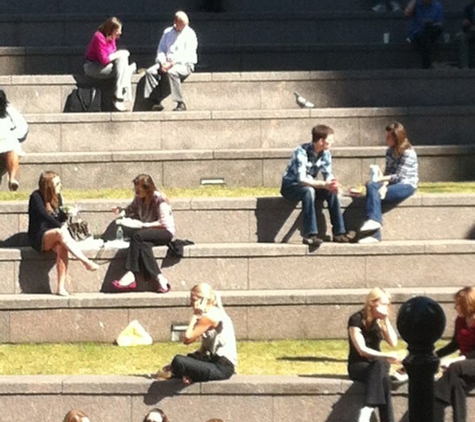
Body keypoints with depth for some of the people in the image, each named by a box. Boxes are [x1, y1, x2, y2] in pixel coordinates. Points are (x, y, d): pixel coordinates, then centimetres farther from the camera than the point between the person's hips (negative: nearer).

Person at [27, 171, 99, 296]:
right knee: (60, 233, -36)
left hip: (54, 237, 5)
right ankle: (86, 262, -38)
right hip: (39, 238, -5)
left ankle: (61, 287, -41)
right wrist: (61, 227, -24)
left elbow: (60, 219, 11)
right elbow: (44, 215, -19)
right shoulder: (36, 197, -8)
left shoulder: (57, 196, 11)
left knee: (62, 247, -31)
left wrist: (66, 214, -10)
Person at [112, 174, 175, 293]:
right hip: (148, 232, 5)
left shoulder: (159, 199, -13)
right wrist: (121, 212, -3)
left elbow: (164, 223, -16)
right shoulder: (139, 198, 6)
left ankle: (131, 275, -34)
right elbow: (130, 210, 20)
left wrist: (143, 225, -23)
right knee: (142, 244, -34)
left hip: (165, 232, -5)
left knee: (137, 235, -33)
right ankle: (159, 279, -37)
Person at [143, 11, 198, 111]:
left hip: (184, 64, -5)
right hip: (167, 63, 5)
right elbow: (161, 49, 13)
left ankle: (180, 103, -32)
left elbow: (187, 54, -10)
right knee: (150, 72, -20)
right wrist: (162, 62, -8)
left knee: (171, 72, -38)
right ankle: (156, 102, -23)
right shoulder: (167, 32, 17)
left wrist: (173, 63, -21)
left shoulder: (190, 34, 0)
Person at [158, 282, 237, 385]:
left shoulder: (210, 317, -15)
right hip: (215, 360, 11)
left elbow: (187, 339, -18)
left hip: (223, 367, -11)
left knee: (178, 361, -21)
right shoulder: (213, 314, 17)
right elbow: (203, 349, 17)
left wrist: (194, 316, -10)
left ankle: (173, 374, 8)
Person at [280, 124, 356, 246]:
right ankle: (310, 235, -41)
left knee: (332, 191, -19)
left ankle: (339, 233, -18)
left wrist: (332, 183, -30)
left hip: (310, 185, 7)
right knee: (308, 190, -38)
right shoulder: (302, 152, -27)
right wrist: (323, 184, -47)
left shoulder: (326, 153, -5)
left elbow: (328, 174, -5)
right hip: (290, 186, -7)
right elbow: (301, 179, -36)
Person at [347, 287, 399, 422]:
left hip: (378, 364, 4)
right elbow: (362, 350, -20)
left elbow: (393, 343, -6)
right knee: (383, 380, -35)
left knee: (380, 364, -34)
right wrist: (387, 356, -25)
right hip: (358, 365, -4)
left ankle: (367, 410, -42)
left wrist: (386, 320, -11)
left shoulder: (380, 321, 4)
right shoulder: (356, 320, -14)